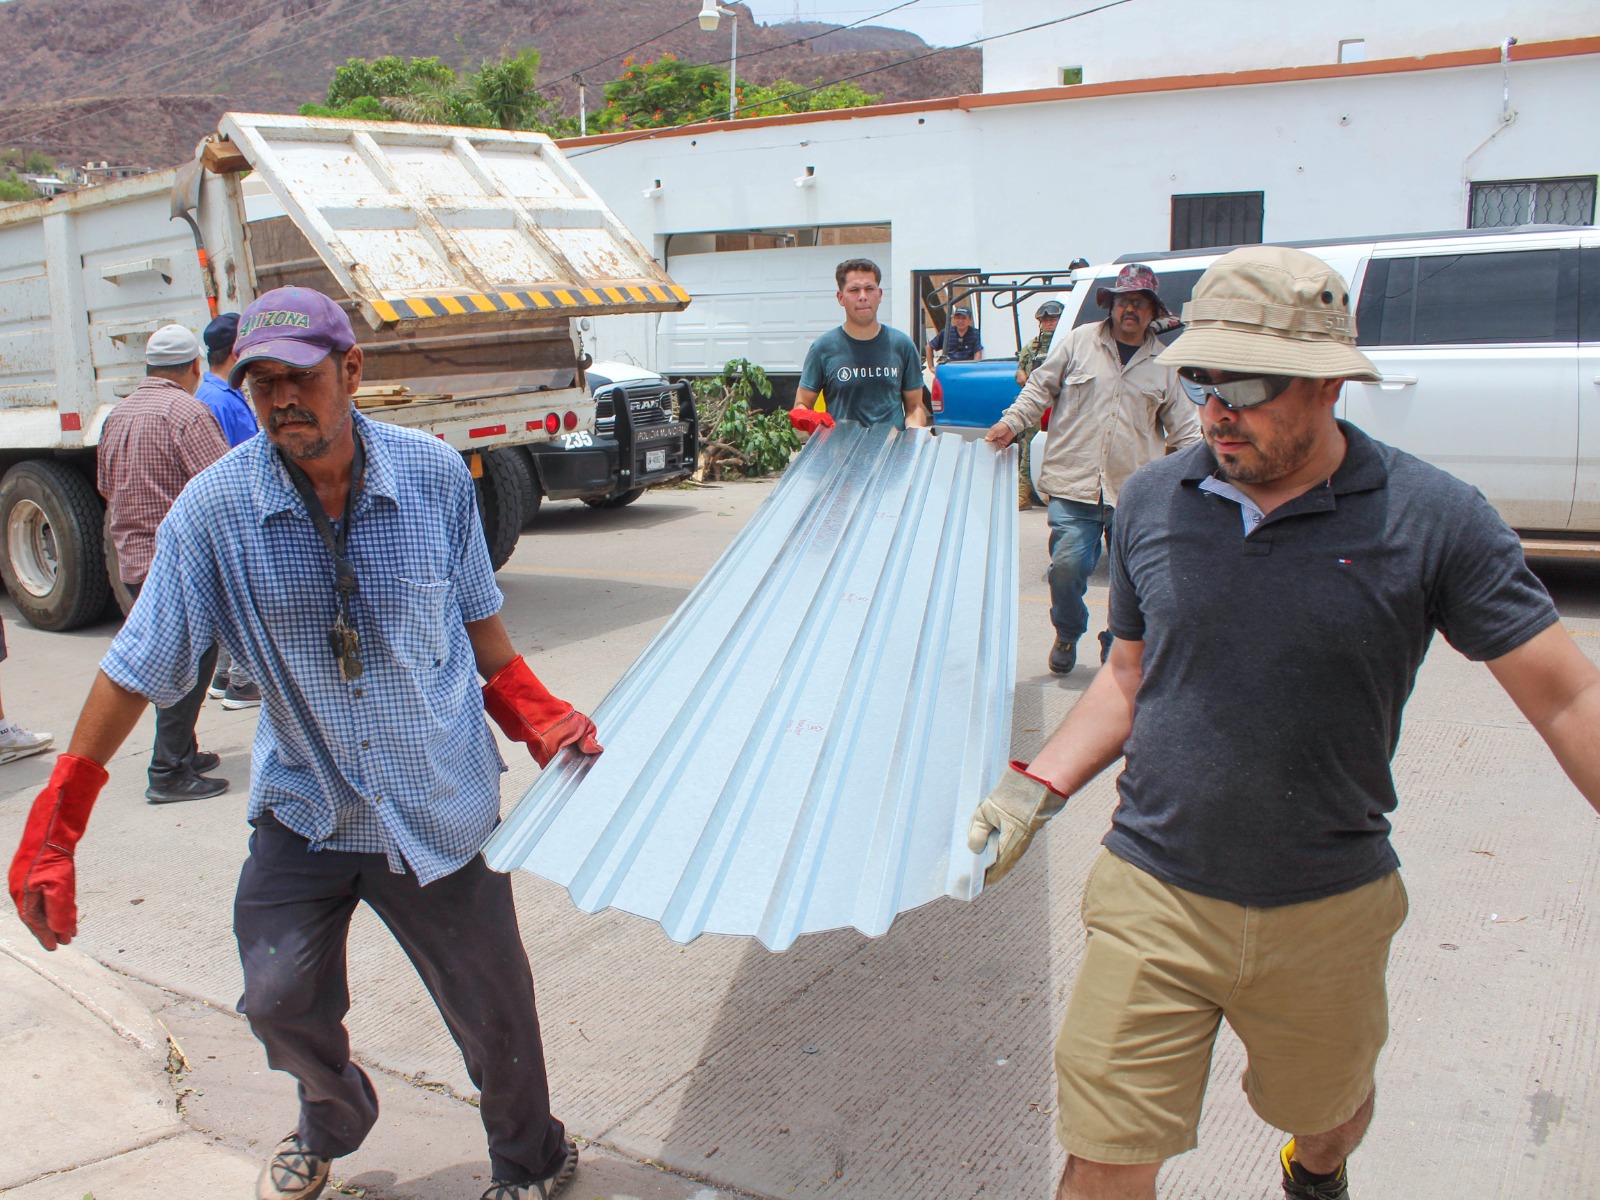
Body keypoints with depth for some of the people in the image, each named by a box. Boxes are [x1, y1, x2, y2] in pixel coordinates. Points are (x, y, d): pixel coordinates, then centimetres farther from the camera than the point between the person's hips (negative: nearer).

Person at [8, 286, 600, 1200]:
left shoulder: (435, 474, -11)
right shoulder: (216, 507, -12)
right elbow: (139, 665, -8)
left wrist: (533, 712, 5)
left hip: (438, 801, -1)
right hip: (304, 806, 1)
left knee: (492, 1011, 9)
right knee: (281, 1002, 8)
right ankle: (333, 1124, 44)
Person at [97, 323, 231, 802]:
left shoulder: (118, 415, 13)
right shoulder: (188, 413, -14)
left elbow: (108, 489, 21)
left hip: (134, 561, 9)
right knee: (188, 666, -3)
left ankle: (181, 753, 28)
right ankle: (169, 772, -1)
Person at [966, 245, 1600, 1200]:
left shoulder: (1433, 518, -12)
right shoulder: (1153, 501, -3)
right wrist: (1037, 787, -2)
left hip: (1331, 909, 0)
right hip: (1155, 895, 1)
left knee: (1330, 1110, 26)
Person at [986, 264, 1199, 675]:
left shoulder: (1164, 363, 11)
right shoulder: (1079, 341, 6)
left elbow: (1183, 428, 16)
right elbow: (1041, 388, 12)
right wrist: (1011, 422, 1)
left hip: (1136, 492, 2)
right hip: (1074, 486, -2)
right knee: (1067, 566, -9)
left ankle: (1119, 648, 25)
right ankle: (1067, 634, 20)